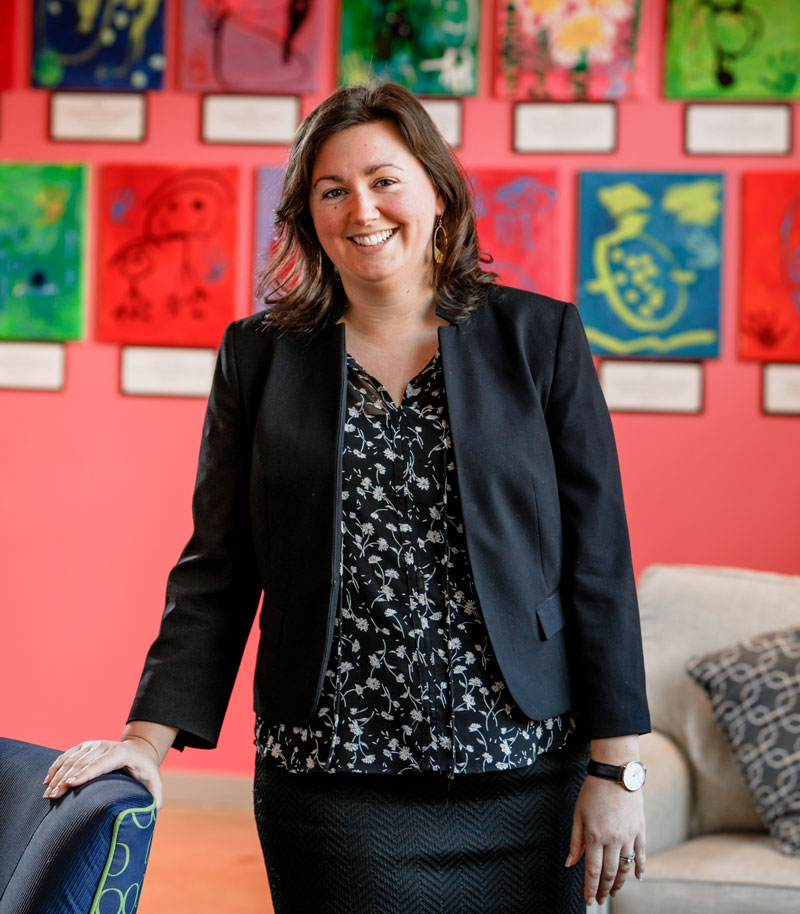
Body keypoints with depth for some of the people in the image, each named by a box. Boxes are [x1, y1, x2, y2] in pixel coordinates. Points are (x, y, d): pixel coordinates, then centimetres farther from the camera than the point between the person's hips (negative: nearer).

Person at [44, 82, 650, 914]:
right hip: (329, 791, 1)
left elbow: (598, 558, 1)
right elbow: (216, 572, 6)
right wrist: (150, 736, -5)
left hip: (523, 782, 0)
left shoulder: (539, 337, 2)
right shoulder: (258, 356, 5)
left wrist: (616, 768, -3)